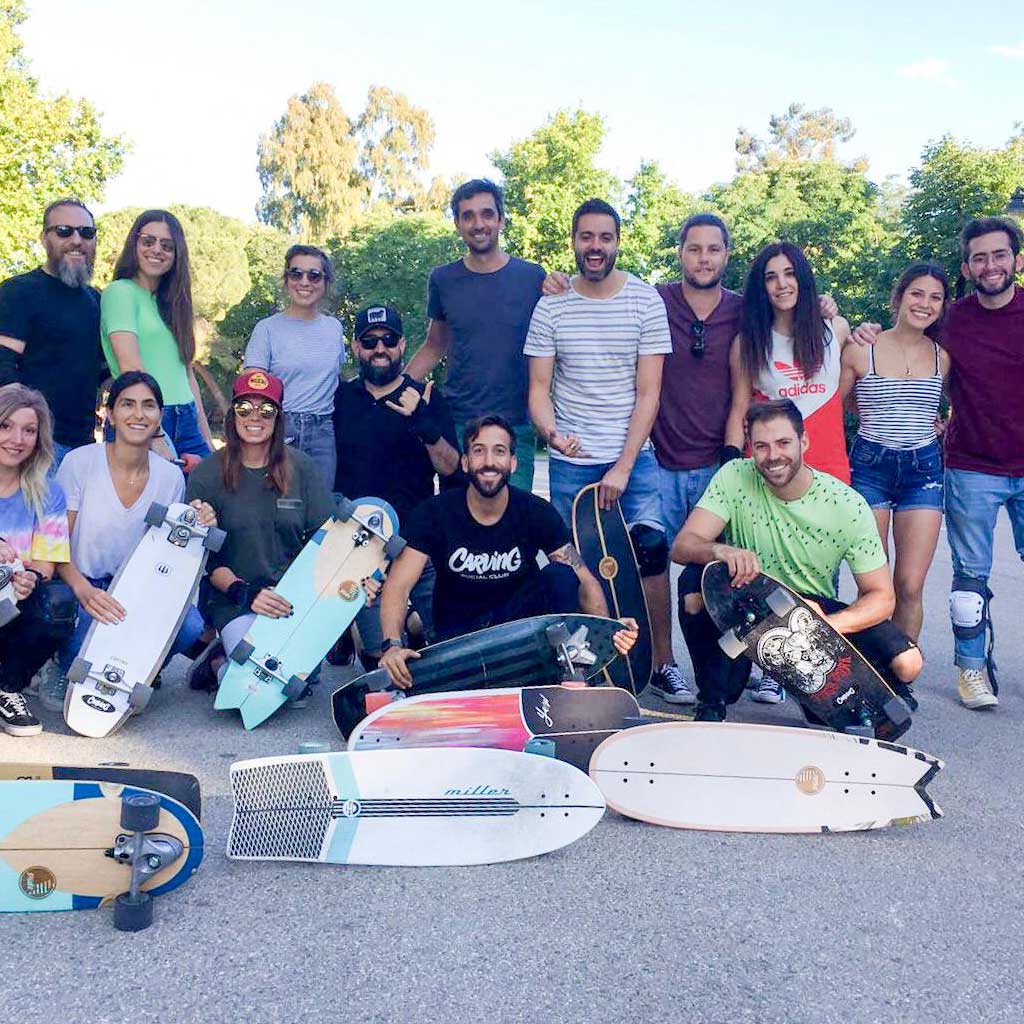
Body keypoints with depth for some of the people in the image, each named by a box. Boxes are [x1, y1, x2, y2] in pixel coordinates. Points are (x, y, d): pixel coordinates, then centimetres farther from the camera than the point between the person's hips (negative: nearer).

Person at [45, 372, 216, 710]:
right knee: (93, 620, -36)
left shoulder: (170, 476, 0)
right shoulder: (80, 462, -10)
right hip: (79, 587, -2)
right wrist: (83, 591, -31)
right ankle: (68, 674, 3)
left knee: (189, 624, -26)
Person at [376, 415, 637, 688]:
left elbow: (584, 579, -13)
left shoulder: (537, 512, -9)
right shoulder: (434, 513, -12)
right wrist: (392, 645, -37)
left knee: (560, 574, -25)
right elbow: (398, 585, -18)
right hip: (457, 632, -1)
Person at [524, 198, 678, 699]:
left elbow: (648, 392, -3)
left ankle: (664, 662, 4)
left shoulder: (646, 301, -1)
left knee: (652, 550, -10)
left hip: (632, 456, -1)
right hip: (570, 460, 1)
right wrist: (551, 433, -19)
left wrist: (623, 466, -10)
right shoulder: (551, 306, 3)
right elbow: (538, 387, 3)